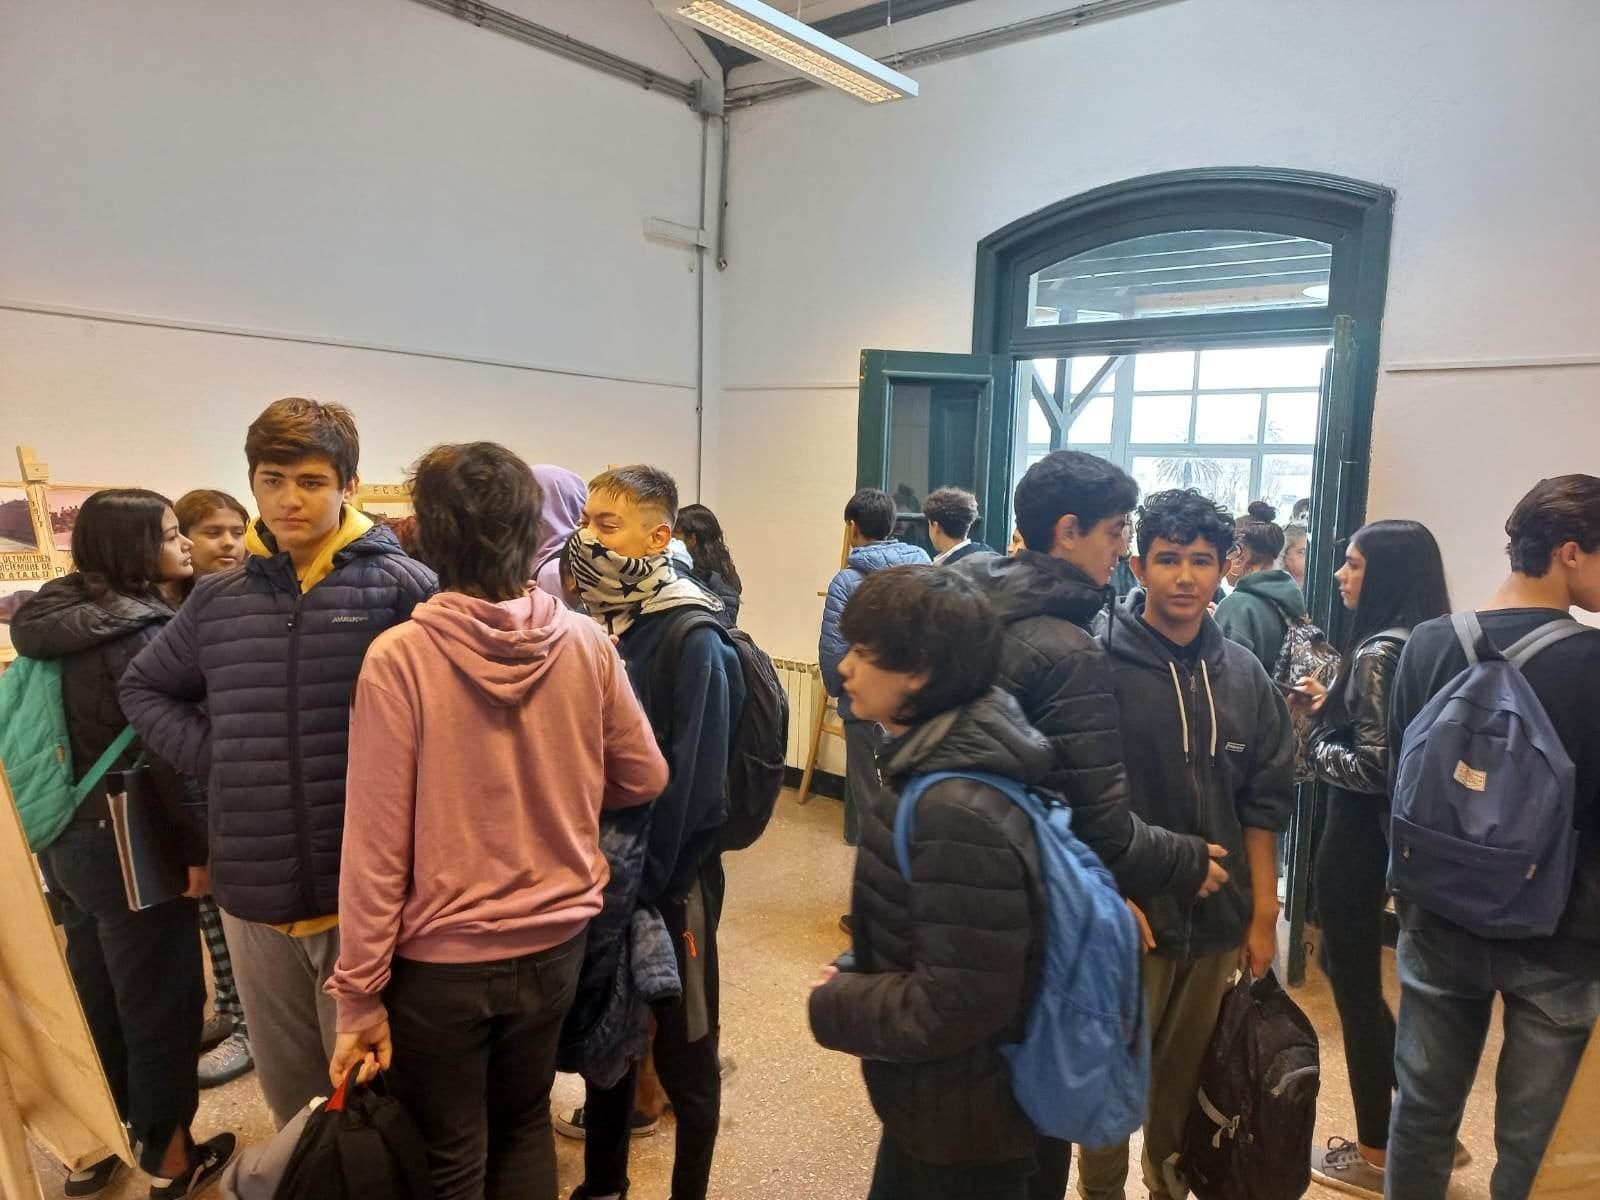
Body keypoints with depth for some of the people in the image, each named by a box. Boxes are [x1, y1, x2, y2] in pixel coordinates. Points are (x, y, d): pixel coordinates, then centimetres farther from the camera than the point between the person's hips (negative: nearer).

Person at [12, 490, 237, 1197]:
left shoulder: (60, 621, 6)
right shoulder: (141, 631, -20)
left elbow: (67, 736, 12)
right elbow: (166, 749, -22)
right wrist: (199, 847, -15)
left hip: (65, 836, 8)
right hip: (127, 842, -8)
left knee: (94, 994, 20)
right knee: (160, 1000, 7)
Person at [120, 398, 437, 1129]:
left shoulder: (401, 586, -9)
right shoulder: (218, 599, 6)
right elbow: (143, 688, 20)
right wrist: (211, 755, 4)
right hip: (252, 891, 5)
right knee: (288, 1091, 23)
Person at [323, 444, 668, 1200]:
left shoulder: (398, 658, -19)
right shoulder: (585, 643, -9)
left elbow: (376, 844, -16)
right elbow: (645, 778, 2)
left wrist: (359, 991, -6)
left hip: (442, 960, -3)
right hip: (554, 941, 3)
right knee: (525, 1125, 26)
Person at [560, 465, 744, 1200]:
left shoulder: (692, 641, -17)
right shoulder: (593, 624, 3)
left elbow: (692, 780, -19)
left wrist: (648, 881, -17)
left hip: (669, 877, -6)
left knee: (681, 1051, 10)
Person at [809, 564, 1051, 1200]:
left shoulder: (957, 812, -32)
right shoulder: (944, 760, -1)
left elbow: (956, 1006, -29)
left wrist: (834, 1005, -15)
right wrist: (854, 975, 0)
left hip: (963, 1129, -8)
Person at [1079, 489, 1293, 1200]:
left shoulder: (1243, 675, 3)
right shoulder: (1099, 662, -13)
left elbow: (1262, 806, 8)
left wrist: (1263, 916, 8)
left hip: (1217, 922, 5)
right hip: (1128, 918, -4)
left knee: (1187, 1077, 19)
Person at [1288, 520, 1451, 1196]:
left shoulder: (1378, 652, -21)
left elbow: (1372, 767, -24)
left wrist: (1309, 741, -10)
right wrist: (1329, 706, 7)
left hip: (1358, 837, -9)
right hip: (1388, 834, 9)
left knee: (1354, 985, 6)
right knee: (1348, 966, 23)